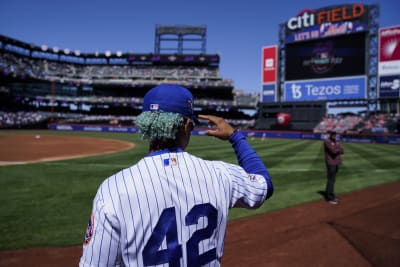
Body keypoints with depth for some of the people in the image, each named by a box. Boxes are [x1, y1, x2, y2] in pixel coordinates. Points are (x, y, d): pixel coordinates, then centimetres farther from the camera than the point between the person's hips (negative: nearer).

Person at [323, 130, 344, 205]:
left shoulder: (336, 141, 14)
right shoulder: (327, 141, -12)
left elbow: (342, 151, 5)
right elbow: (333, 150, -22)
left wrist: (336, 150, -13)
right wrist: (339, 149, -4)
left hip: (336, 163, 8)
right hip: (331, 163, -8)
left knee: (332, 179, 12)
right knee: (331, 180, -7)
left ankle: (327, 194, 22)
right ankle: (330, 198, -2)